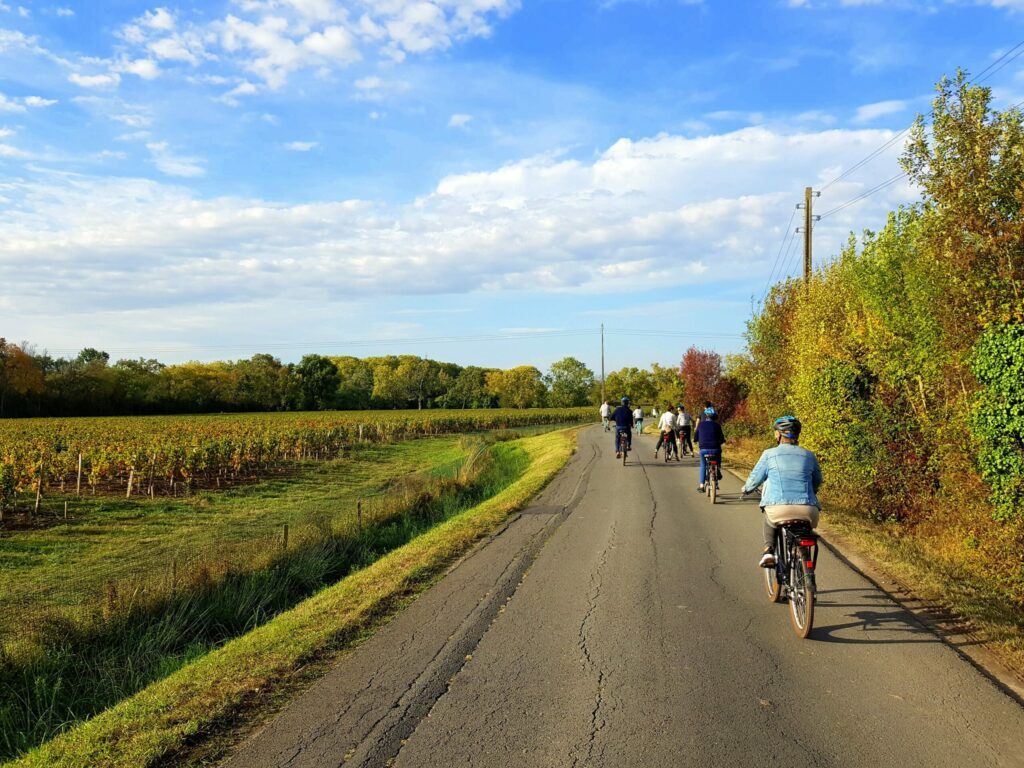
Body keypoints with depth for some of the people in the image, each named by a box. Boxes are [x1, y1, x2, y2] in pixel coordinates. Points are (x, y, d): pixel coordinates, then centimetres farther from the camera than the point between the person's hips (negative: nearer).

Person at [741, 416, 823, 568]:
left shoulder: (769, 454, 9)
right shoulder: (809, 456, 18)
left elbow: (754, 479, 15)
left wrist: (746, 489, 38)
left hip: (779, 509, -2)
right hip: (807, 512, 2)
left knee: (768, 522, 33)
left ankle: (769, 550, 10)